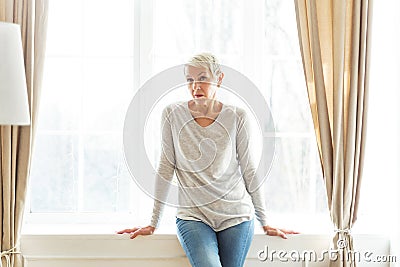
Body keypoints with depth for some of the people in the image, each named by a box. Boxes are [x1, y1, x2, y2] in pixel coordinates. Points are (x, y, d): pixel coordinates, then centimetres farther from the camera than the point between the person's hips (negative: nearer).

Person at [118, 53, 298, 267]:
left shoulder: (237, 117, 0)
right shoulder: (173, 114, -2)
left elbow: (248, 171, 6)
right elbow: (166, 169, 2)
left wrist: (265, 223, 9)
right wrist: (153, 223, 3)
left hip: (235, 215, 2)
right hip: (192, 215, -1)